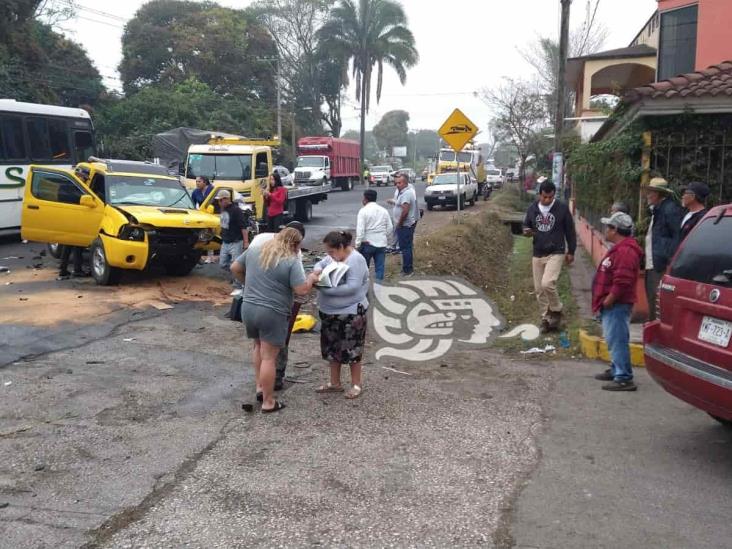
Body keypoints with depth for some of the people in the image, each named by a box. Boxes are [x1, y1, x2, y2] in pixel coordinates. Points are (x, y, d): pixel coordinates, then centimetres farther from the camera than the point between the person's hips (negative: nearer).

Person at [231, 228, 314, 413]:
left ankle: (259, 387, 29)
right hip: (272, 314, -6)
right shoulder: (292, 262, -13)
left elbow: (235, 268, 15)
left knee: (258, 346, 27)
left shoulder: (253, 250, 5)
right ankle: (268, 403, 10)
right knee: (268, 357, 2)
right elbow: (302, 290, -15)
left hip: (248, 308, 6)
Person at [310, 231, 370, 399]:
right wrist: (315, 273, -16)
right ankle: (335, 383, 30)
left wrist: (325, 289, -26)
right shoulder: (334, 256, 4)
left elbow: (352, 287, -29)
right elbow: (321, 264, 9)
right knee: (332, 348, 16)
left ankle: (356, 384, 21)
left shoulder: (356, 260, -22)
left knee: (351, 350, 4)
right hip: (330, 313, 9)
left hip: (350, 314, -8)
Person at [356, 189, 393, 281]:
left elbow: (360, 230, -15)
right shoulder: (384, 210, 6)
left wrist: (358, 245, -10)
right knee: (380, 267, 6)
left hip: (367, 243, -4)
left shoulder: (363, 211, -9)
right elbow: (390, 228, 7)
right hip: (381, 243, 4)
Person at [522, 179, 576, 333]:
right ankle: (546, 318, 22)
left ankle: (556, 311, 3)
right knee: (539, 289, 7)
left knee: (547, 283, -21)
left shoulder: (562, 208, -6)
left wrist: (571, 251, 2)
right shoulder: (532, 209, 4)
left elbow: (570, 231, 1)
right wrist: (527, 231, -7)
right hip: (537, 254, 5)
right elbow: (526, 225, 17)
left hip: (556, 253, -5)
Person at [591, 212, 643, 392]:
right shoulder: (619, 248, 17)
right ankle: (616, 370, 31)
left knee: (617, 340, -10)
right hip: (613, 305, 11)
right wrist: (606, 302, 18)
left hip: (617, 305, -11)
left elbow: (622, 282, -26)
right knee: (614, 339, 19)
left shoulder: (625, 251, -19)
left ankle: (624, 378, -8)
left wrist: (607, 301, -19)